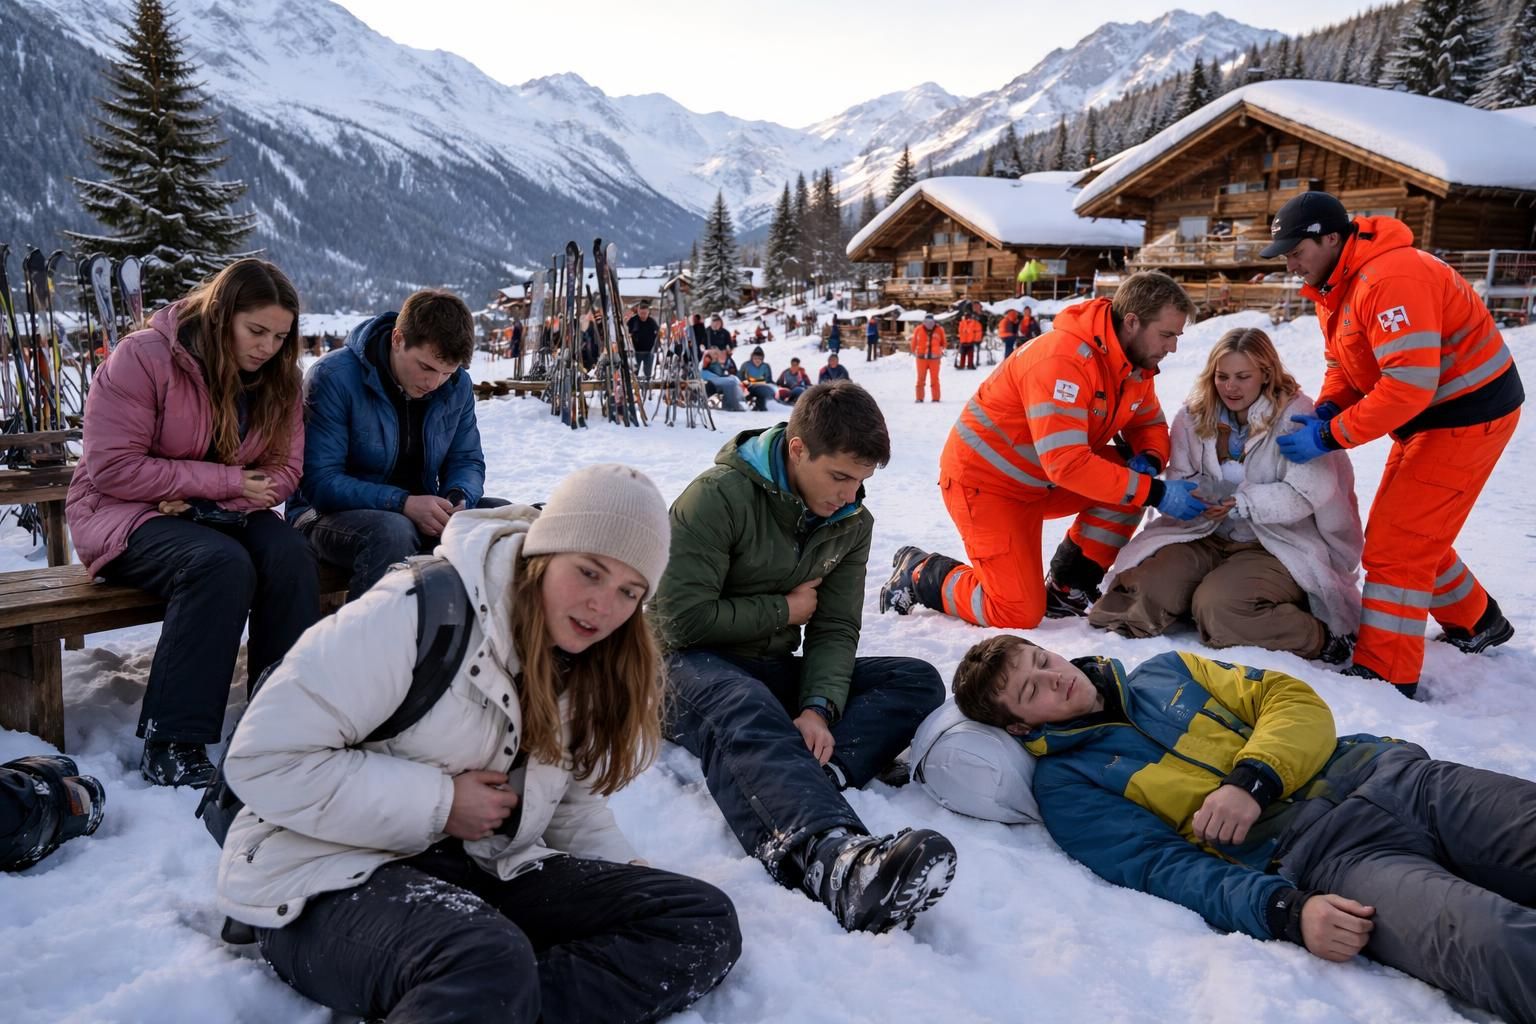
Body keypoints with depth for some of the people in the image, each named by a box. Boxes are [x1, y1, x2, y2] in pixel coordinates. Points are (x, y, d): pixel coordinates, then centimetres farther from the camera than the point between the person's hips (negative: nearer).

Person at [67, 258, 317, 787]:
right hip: (125, 513, -4)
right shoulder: (143, 357, -15)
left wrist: (208, 500, -20)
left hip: (223, 514, 5)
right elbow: (114, 469, -19)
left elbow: (284, 470, -3)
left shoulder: (276, 376, 1)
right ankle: (170, 741, -28)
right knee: (222, 563, -34)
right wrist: (226, 481, -21)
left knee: (291, 557, -27)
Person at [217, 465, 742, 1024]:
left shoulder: (592, 667, 7)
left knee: (704, 923, -17)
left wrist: (625, 872, 0)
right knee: (489, 964, -43)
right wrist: (439, 803, -18)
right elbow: (263, 759, -17)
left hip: (487, 870, 9)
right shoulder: (421, 611, -16)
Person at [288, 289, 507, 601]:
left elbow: (467, 461, 10)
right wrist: (404, 503, -31)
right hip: (331, 513, -5)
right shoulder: (332, 378, -17)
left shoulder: (456, 385, 0)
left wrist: (459, 499, -15)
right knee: (393, 532, -38)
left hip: (418, 511, 6)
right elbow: (320, 483, -20)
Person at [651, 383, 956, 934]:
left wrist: (819, 707, -21)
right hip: (691, 664, -6)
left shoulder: (852, 524, 4)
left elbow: (834, 631, 0)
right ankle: (837, 853, -71)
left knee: (917, 681, -14)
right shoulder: (719, 496, -15)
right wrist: (785, 609, -10)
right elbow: (682, 619, -19)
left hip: (769, 672, 6)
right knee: (747, 713, -42)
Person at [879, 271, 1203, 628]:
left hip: (1043, 479, 9)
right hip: (984, 478, -8)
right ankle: (920, 573, 8)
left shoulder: (1135, 361, -3)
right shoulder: (1063, 359, -30)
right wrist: (1155, 493, -33)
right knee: (1019, 614, -15)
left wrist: (1149, 461, -14)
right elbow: (1067, 464, -35)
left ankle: (1067, 590, 0)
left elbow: (1150, 423, 10)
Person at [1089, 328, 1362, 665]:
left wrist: (1240, 502, -27)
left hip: (1282, 543, -4)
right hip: (1210, 536, 5)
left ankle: (1322, 637, -10)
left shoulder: (1296, 416, -10)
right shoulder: (1194, 416, 5)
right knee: (1149, 589, -22)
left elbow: (1308, 492, -19)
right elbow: (1181, 478, 7)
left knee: (1218, 607, -30)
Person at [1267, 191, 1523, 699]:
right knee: (1408, 531, 19)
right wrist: (1323, 412, -10)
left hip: (1469, 414, -10)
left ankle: (1384, 675, -2)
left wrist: (1330, 436, -29)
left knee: (1396, 543, -10)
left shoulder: (1390, 279, -28)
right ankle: (1476, 622, 40)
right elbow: (1343, 366, 10)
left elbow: (1409, 385, -33)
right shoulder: (1332, 285, 4)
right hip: (1427, 415, 10)